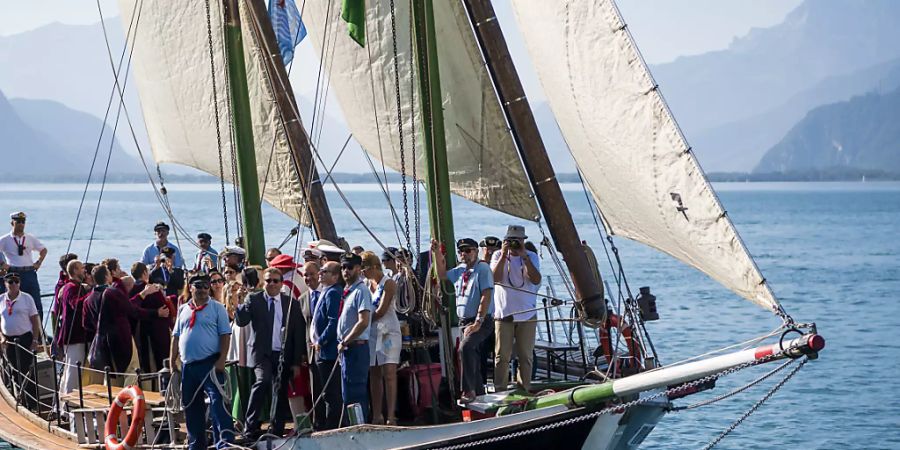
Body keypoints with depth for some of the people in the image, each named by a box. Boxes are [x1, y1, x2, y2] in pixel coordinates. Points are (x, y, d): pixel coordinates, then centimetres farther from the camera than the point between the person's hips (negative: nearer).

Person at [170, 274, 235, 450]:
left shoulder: (217, 308, 2)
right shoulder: (183, 309, 15)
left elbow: (225, 335, -3)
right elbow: (176, 336, 17)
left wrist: (221, 360, -12)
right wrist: (173, 361, 10)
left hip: (210, 363, -5)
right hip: (188, 366, 5)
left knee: (217, 403, -17)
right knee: (191, 407, 10)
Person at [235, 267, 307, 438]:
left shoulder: (291, 303, 7)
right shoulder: (254, 300, 4)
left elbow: (299, 333, 7)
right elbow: (240, 321, -8)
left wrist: (297, 361, 2)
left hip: (284, 356, 3)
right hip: (262, 353, -3)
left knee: (280, 394, 6)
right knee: (263, 381, -25)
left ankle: (277, 431, 18)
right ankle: (252, 427, -22)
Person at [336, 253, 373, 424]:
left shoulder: (361, 291, -12)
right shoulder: (347, 291, 15)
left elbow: (363, 322, -20)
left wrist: (345, 342, -15)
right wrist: (343, 344, 11)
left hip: (355, 347, -9)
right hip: (346, 348, 9)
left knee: (353, 394, -10)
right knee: (348, 392, 12)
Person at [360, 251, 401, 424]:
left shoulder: (388, 283, -7)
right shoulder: (366, 284, 12)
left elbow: (381, 310, -12)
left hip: (388, 331, -6)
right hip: (371, 332, 6)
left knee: (389, 374, -10)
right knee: (374, 375, 6)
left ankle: (391, 416, -13)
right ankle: (376, 416, 9)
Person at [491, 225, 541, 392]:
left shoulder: (531, 256, 4)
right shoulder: (498, 255, 5)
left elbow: (536, 280, -12)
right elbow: (495, 278, -10)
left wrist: (524, 256, -17)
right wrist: (504, 255, -15)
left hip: (527, 315, 1)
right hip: (504, 314, -1)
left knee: (526, 356, 3)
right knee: (502, 356, -2)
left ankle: (524, 390, 9)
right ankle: (500, 390, 1)